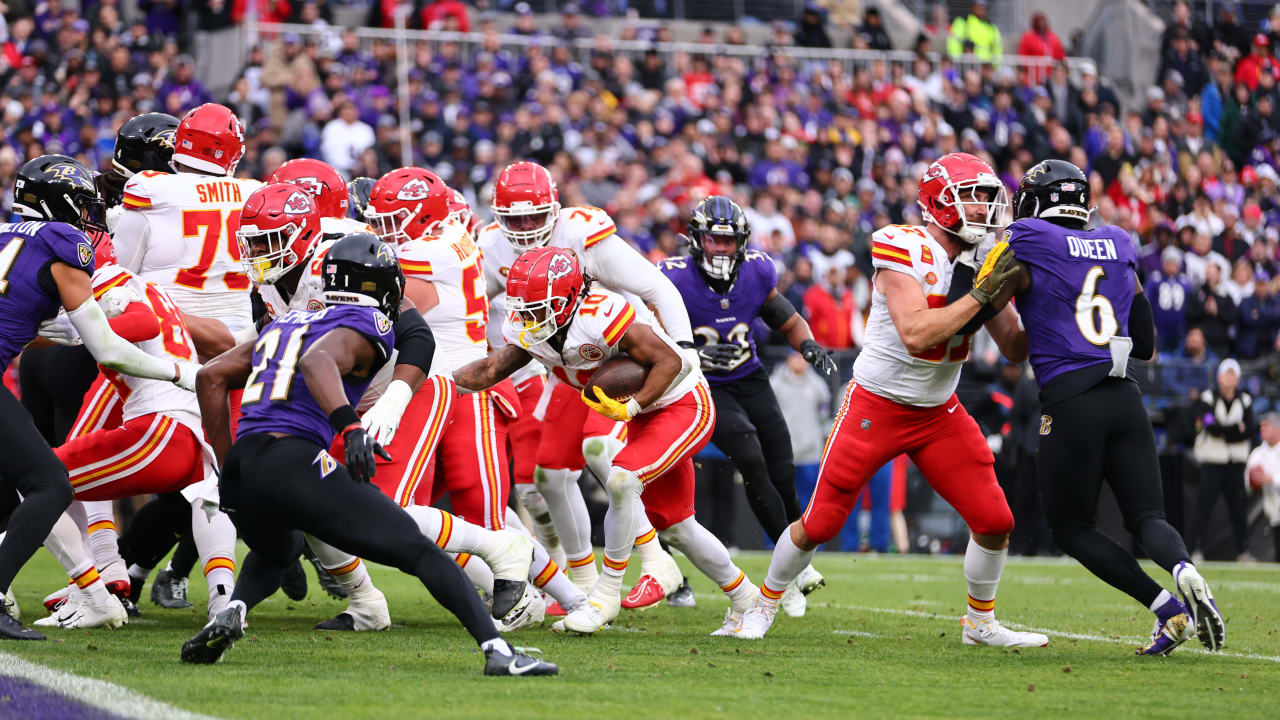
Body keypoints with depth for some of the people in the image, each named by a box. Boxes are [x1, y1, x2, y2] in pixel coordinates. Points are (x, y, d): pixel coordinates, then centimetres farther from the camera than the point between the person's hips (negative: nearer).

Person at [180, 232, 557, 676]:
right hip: (294, 463, -7)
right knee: (420, 552, -3)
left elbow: (212, 377, 26)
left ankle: (230, 615, 7)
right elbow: (317, 361, -17)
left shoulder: (285, 324, 28)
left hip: (241, 473, 7)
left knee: (274, 554, 38)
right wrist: (351, 426, -32)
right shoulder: (365, 326, 5)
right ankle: (497, 651, -17)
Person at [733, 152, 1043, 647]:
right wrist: (980, 295, -33)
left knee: (995, 521, -4)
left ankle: (980, 623, 18)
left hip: (940, 412, 6)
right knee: (819, 525, 0)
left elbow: (1015, 350, 2)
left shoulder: (986, 263, -1)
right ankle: (764, 603, 25)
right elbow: (915, 333, -33)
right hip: (876, 406, -6)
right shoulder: (905, 251, -21)